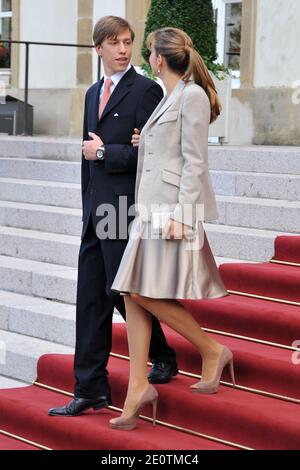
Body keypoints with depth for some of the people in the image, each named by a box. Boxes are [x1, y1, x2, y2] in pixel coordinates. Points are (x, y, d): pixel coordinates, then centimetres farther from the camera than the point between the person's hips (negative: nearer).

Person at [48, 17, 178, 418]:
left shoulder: (145, 91, -8)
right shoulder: (94, 94, 17)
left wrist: (104, 152, -10)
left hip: (127, 209, -8)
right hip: (97, 211, 8)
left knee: (123, 292, -1)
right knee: (90, 299, 6)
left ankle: (164, 358, 23)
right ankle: (91, 390, 11)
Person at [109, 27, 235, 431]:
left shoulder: (193, 95, -8)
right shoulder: (169, 99, 20)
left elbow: (194, 161, -13)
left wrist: (181, 214, -19)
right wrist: (144, 144, 13)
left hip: (174, 208, -9)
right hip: (151, 208, 9)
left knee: (149, 294, -10)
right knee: (134, 295, 2)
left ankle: (212, 351, 7)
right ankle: (139, 387, 4)